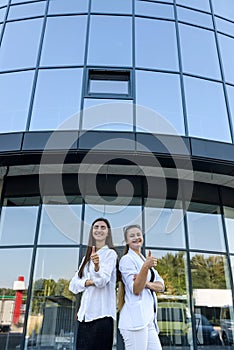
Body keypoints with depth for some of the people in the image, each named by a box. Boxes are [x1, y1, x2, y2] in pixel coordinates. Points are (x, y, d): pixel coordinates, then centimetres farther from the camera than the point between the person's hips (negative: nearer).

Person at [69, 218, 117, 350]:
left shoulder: (110, 253, -2)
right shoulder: (87, 256, 15)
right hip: (85, 313, 6)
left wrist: (96, 266, -35)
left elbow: (102, 281, -16)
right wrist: (87, 282, -10)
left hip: (101, 313, -6)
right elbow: (74, 284, 9)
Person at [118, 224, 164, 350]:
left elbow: (161, 286, 11)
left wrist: (146, 284, -9)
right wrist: (145, 267, -27)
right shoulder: (127, 259, -4)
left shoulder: (145, 260, 20)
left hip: (149, 319, 8)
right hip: (135, 319, -8)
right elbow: (136, 290, -13)